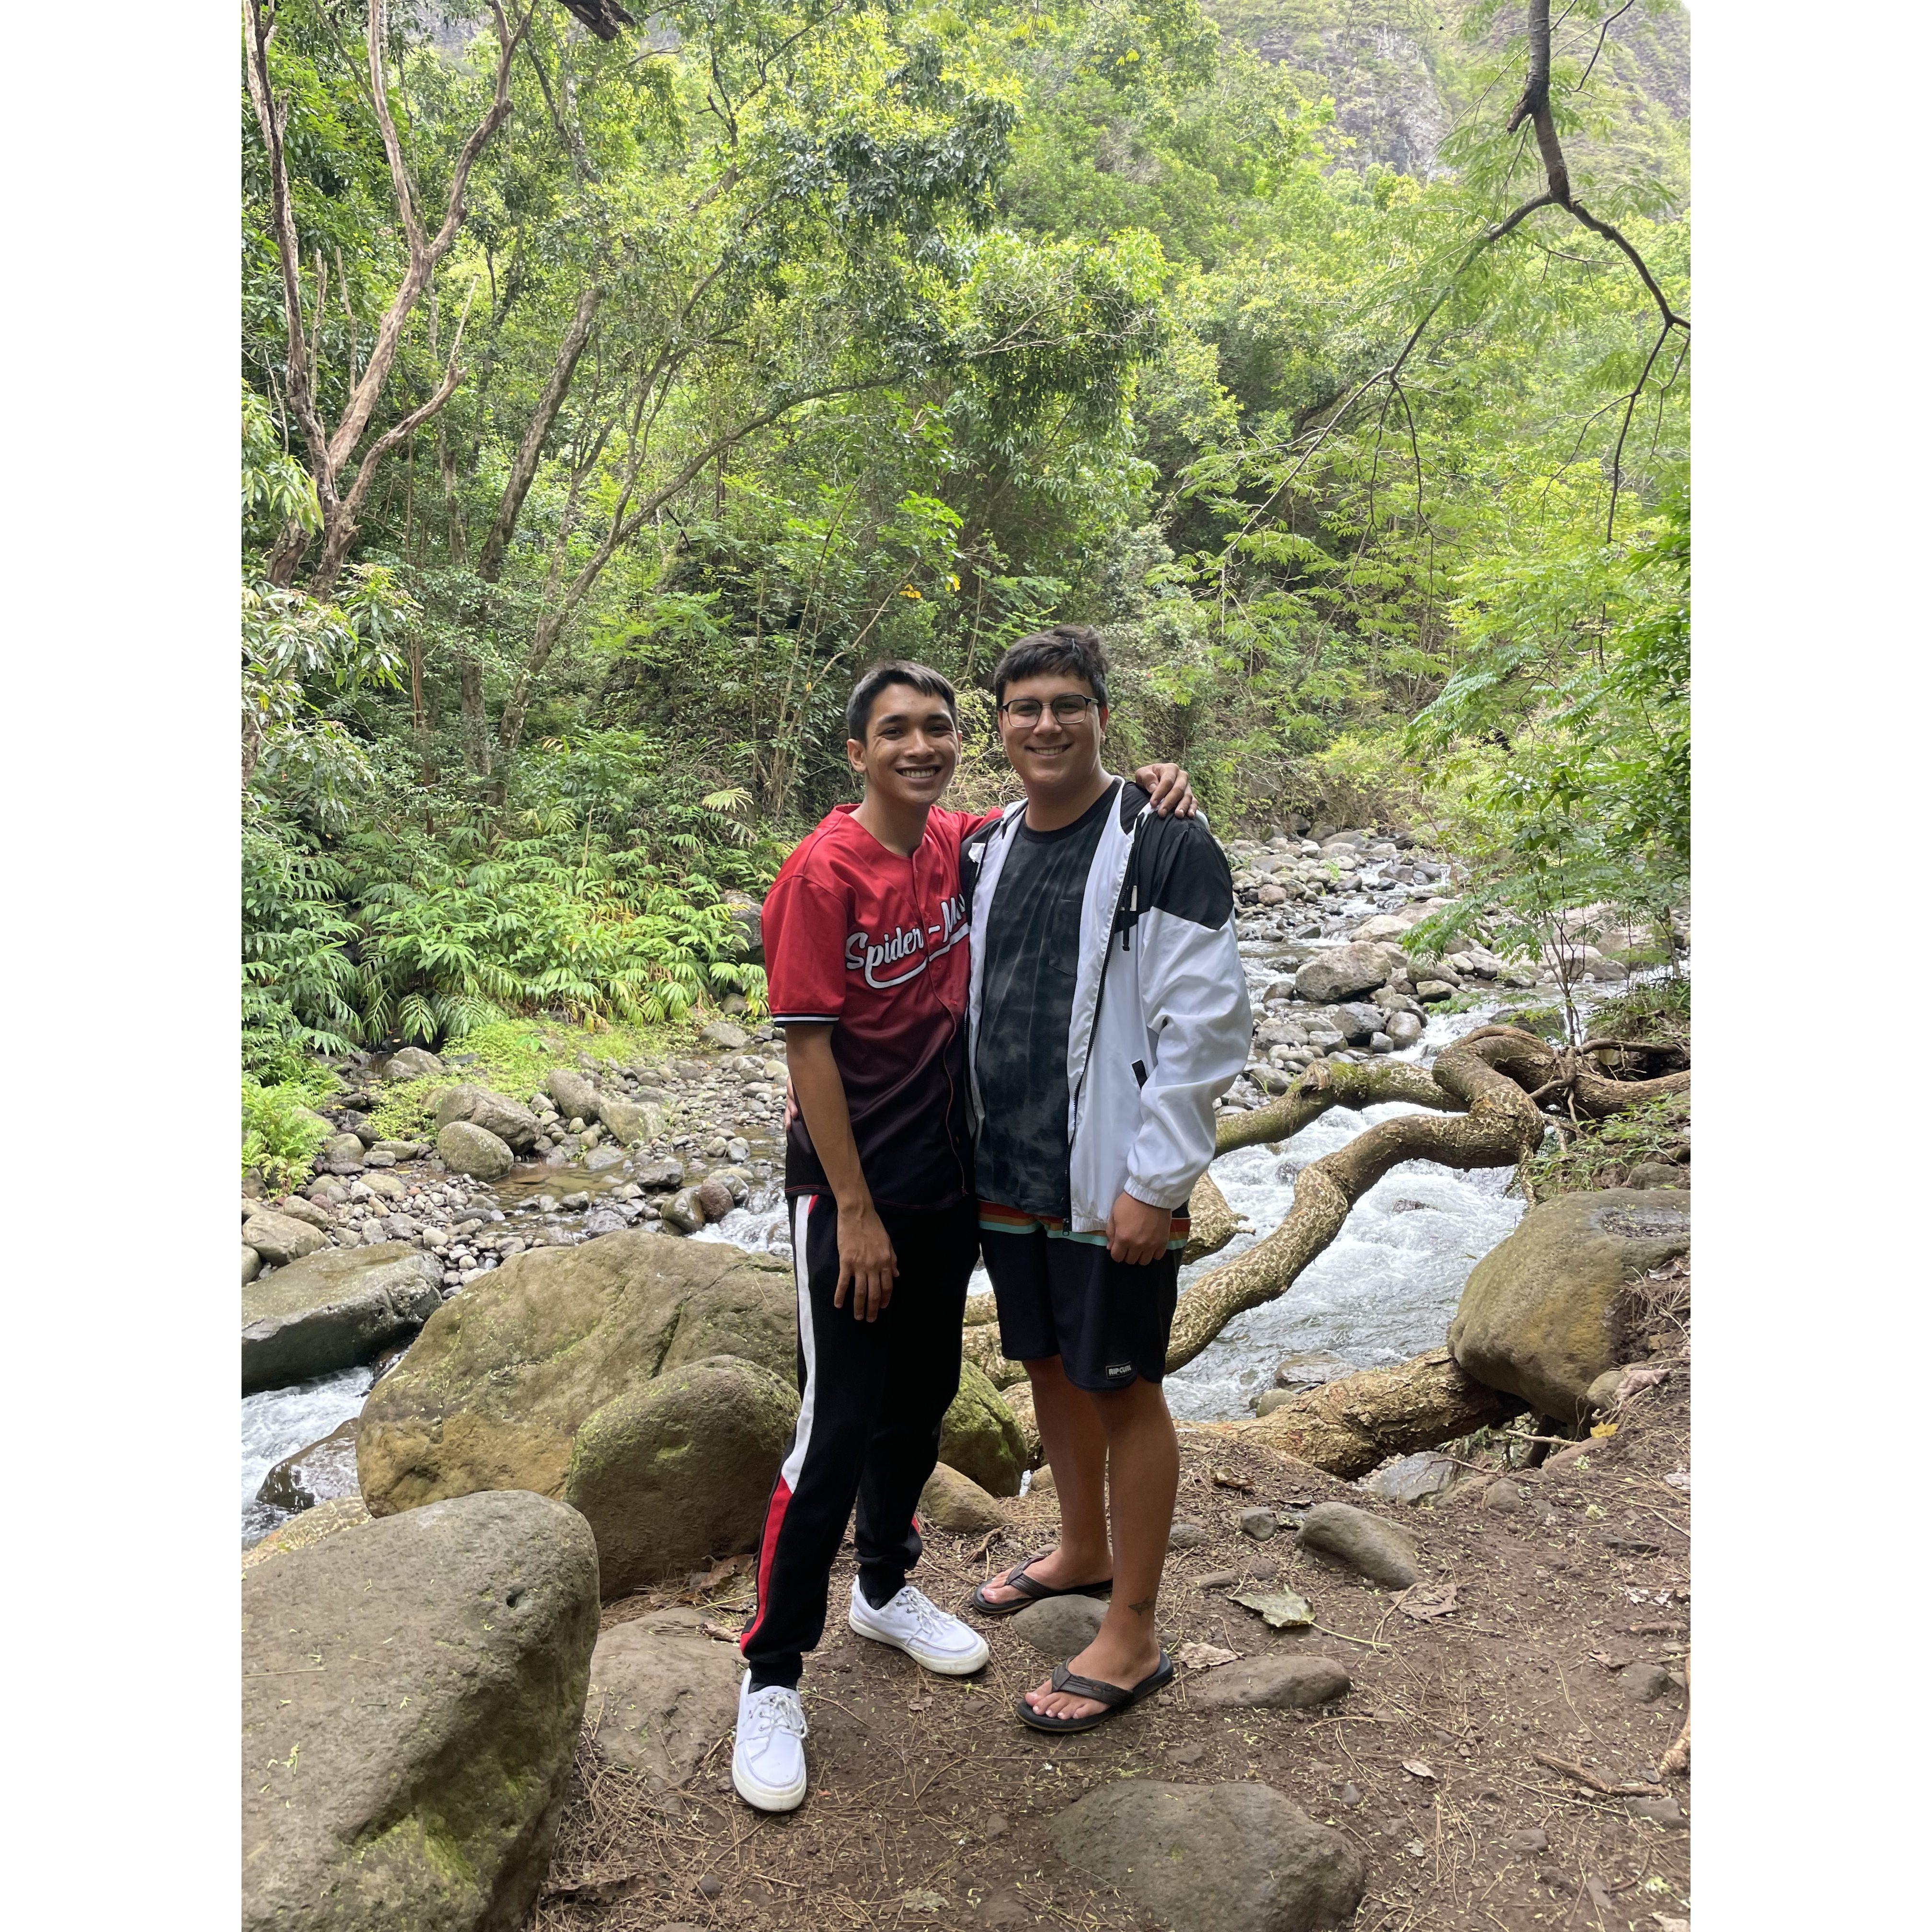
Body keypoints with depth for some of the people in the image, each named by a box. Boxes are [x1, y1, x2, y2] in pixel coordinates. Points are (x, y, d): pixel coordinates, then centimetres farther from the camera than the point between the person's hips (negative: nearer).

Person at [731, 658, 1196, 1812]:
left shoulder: (963, 847, 2)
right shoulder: (823, 873, -16)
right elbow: (809, 1048, -17)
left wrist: (1151, 786, -5)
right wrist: (856, 1211, -17)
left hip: (949, 1176, 7)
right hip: (851, 1186, -6)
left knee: (923, 1399, 19)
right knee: (839, 1428, -2)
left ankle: (885, 1588, 41)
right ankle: (773, 1677, 14)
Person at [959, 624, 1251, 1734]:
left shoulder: (1166, 848, -12)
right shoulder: (985, 851, 8)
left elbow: (1207, 1027, -16)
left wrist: (1154, 1182, -19)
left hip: (1112, 1184, -6)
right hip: (1008, 1174, 7)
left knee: (1124, 1388, 4)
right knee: (1050, 1363, 20)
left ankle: (1134, 1640, 20)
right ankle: (1083, 1551, 43)